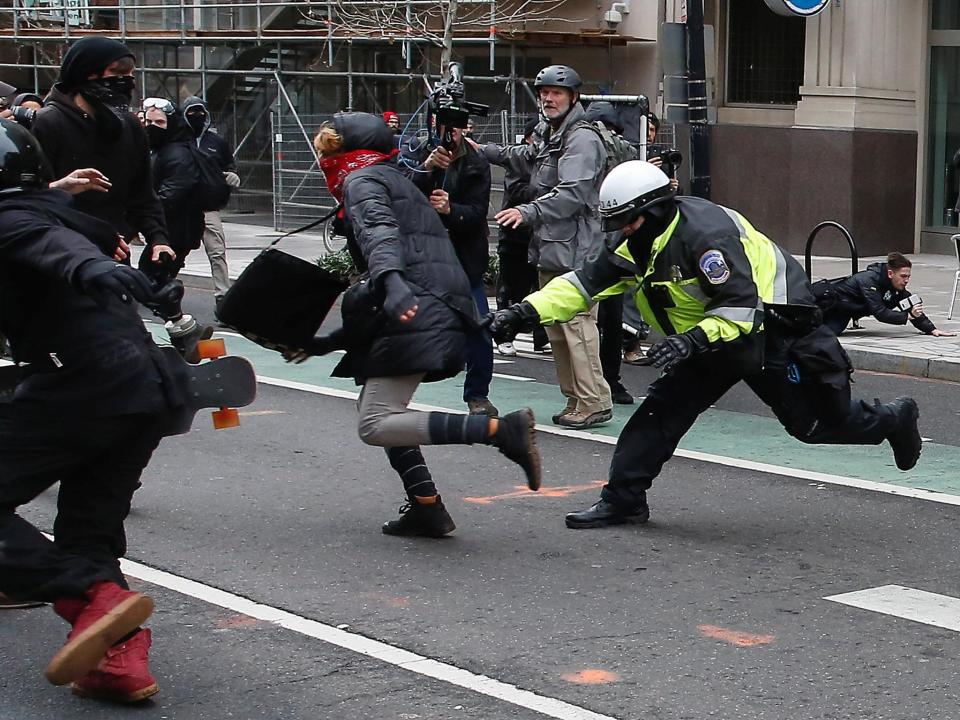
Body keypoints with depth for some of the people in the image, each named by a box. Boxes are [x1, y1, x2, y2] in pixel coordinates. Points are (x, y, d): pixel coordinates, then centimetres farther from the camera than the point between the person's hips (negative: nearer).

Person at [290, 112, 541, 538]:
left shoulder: (362, 181, 4)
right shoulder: (395, 181, 33)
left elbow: (379, 233, -21)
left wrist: (391, 282, -41)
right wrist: (325, 343, 35)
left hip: (418, 313, -10)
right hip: (442, 313, 10)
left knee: (376, 426, -14)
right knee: (379, 408, 20)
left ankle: (502, 430, -25)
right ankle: (426, 507, 14)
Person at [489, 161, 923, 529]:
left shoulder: (705, 233, -31)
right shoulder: (638, 243, -4)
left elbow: (742, 307, -32)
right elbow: (585, 284, -4)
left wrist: (693, 340, -45)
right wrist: (527, 311, -15)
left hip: (773, 330, -8)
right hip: (711, 337, 8)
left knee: (818, 424, 4)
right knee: (663, 408, -6)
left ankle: (893, 419, 32)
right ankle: (623, 499, -2)